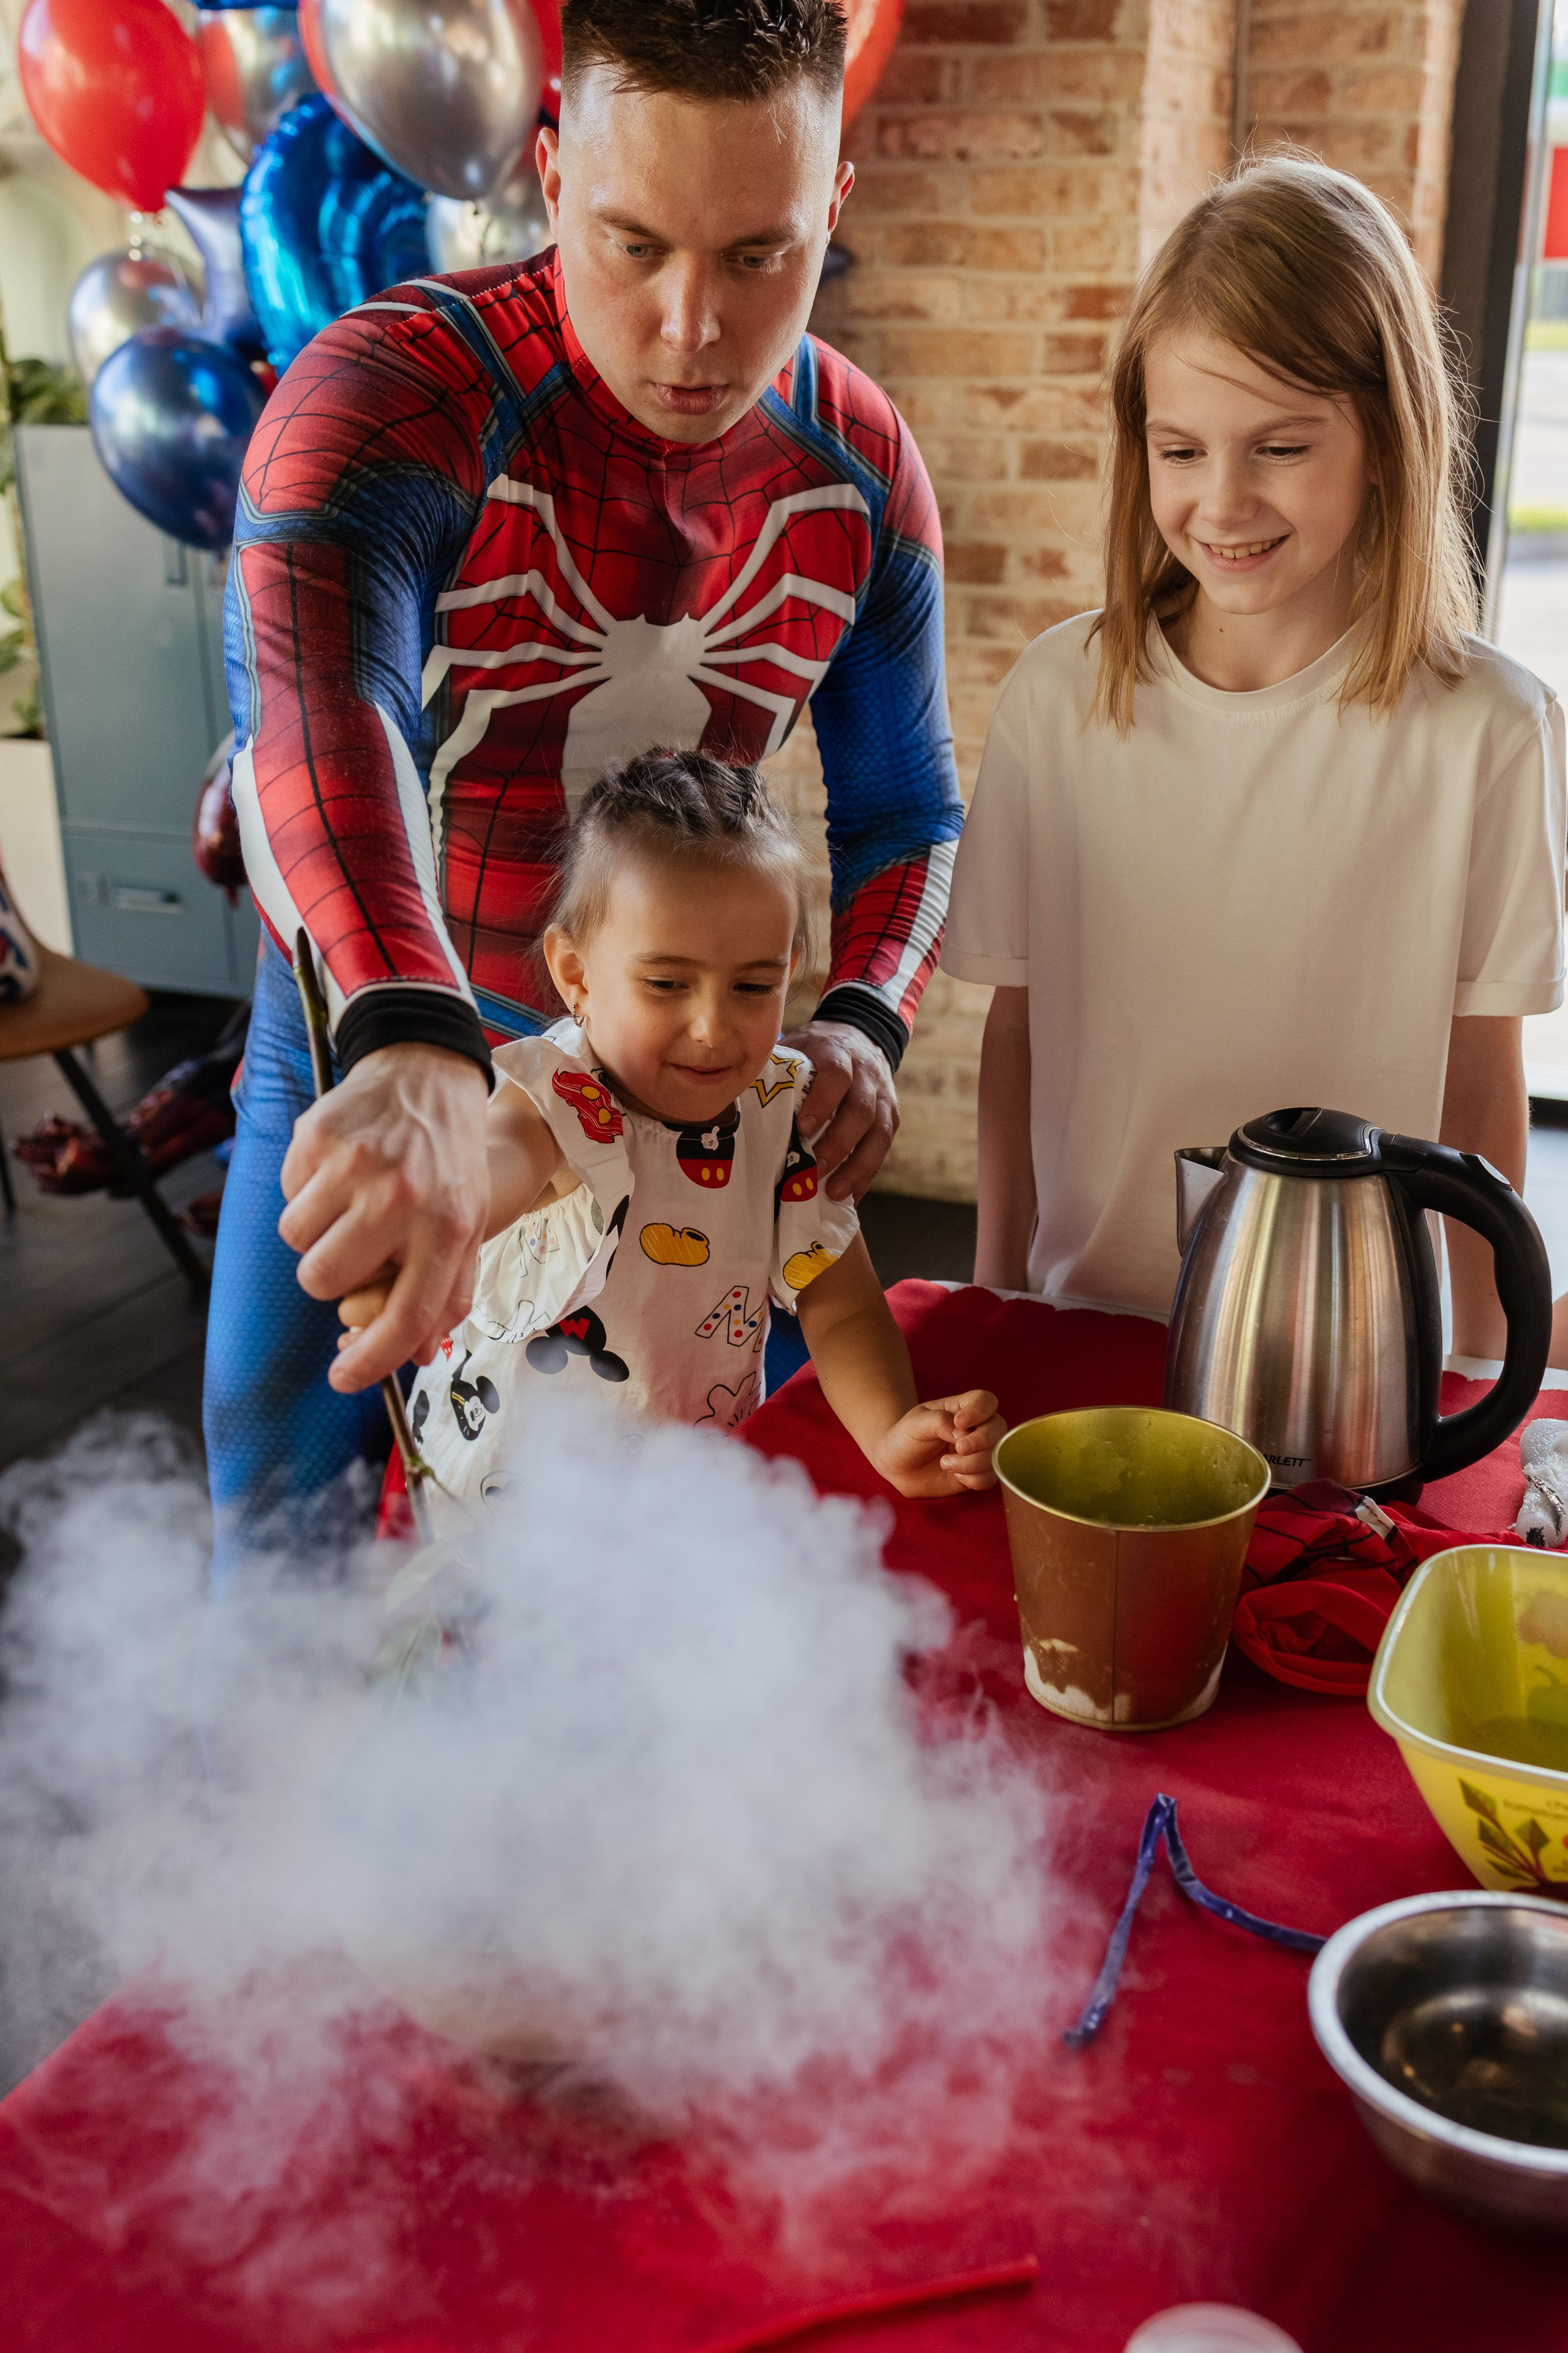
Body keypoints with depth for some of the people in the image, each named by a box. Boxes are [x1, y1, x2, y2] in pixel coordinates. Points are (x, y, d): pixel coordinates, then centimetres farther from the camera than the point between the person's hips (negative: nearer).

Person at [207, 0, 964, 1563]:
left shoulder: (862, 472, -7)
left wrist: (860, 1016, -17)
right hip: (359, 1082, -3)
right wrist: (408, 1046, -63)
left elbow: (904, 806, 4)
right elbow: (315, 719, -44)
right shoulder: (389, 395, -24)